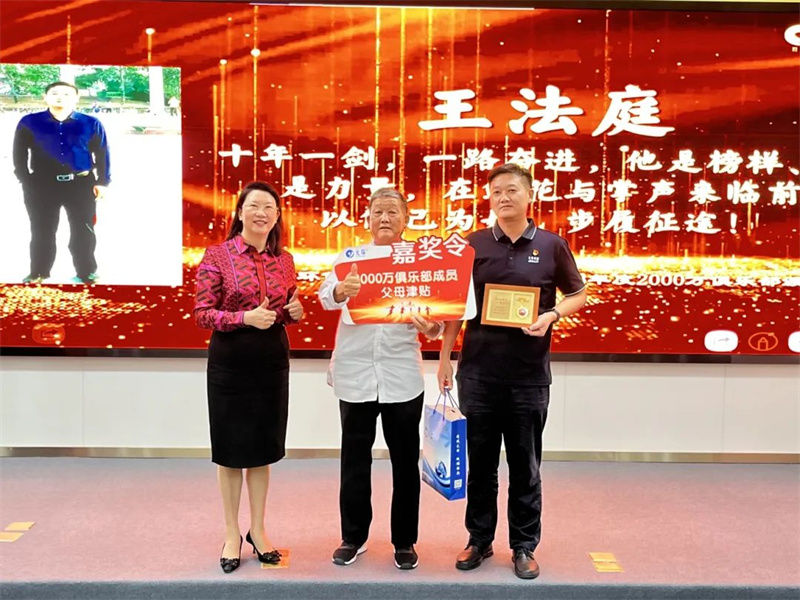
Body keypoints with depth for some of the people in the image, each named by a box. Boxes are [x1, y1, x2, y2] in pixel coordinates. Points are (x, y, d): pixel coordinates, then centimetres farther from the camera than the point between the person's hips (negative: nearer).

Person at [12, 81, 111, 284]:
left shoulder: (90, 124, 0)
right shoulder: (29, 122, 0)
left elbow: (102, 154, 4)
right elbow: (19, 154, 5)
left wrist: (102, 182, -1)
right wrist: (25, 180, 0)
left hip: (81, 184, 0)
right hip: (42, 184, 0)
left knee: (83, 231, 8)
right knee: (42, 231, 10)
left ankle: (86, 272, 22)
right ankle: (38, 273, 24)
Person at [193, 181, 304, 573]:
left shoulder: (284, 260, 5)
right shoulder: (217, 255, -7)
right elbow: (202, 313, -10)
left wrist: (295, 313, -8)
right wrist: (245, 317, -24)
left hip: (272, 361, 4)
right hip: (229, 363, -3)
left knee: (262, 447, 13)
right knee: (231, 449, 8)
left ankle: (258, 530, 29)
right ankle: (231, 534, 24)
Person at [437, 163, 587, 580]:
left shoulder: (552, 245, 1)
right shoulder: (472, 245, 2)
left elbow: (578, 294, 9)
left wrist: (551, 316, -11)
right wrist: (444, 358, 4)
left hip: (530, 374, -1)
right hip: (478, 370, 1)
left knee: (525, 464, 9)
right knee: (480, 461, 11)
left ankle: (524, 546, 23)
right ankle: (479, 540, 26)